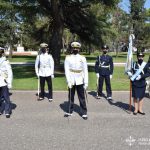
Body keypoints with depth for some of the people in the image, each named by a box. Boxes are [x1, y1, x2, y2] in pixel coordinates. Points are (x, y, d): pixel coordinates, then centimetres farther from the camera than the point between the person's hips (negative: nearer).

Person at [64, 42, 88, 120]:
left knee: (82, 98, 3)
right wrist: (69, 81, -11)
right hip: (71, 81, 0)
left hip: (80, 81, 0)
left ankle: (84, 113, 12)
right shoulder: (68, 58, 0)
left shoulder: (82, 58, 1)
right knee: (71, 97, 11)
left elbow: (85, 71, 1)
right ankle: (70, 111, 25)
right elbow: (66, 70, -4)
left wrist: (86, 82, -3)